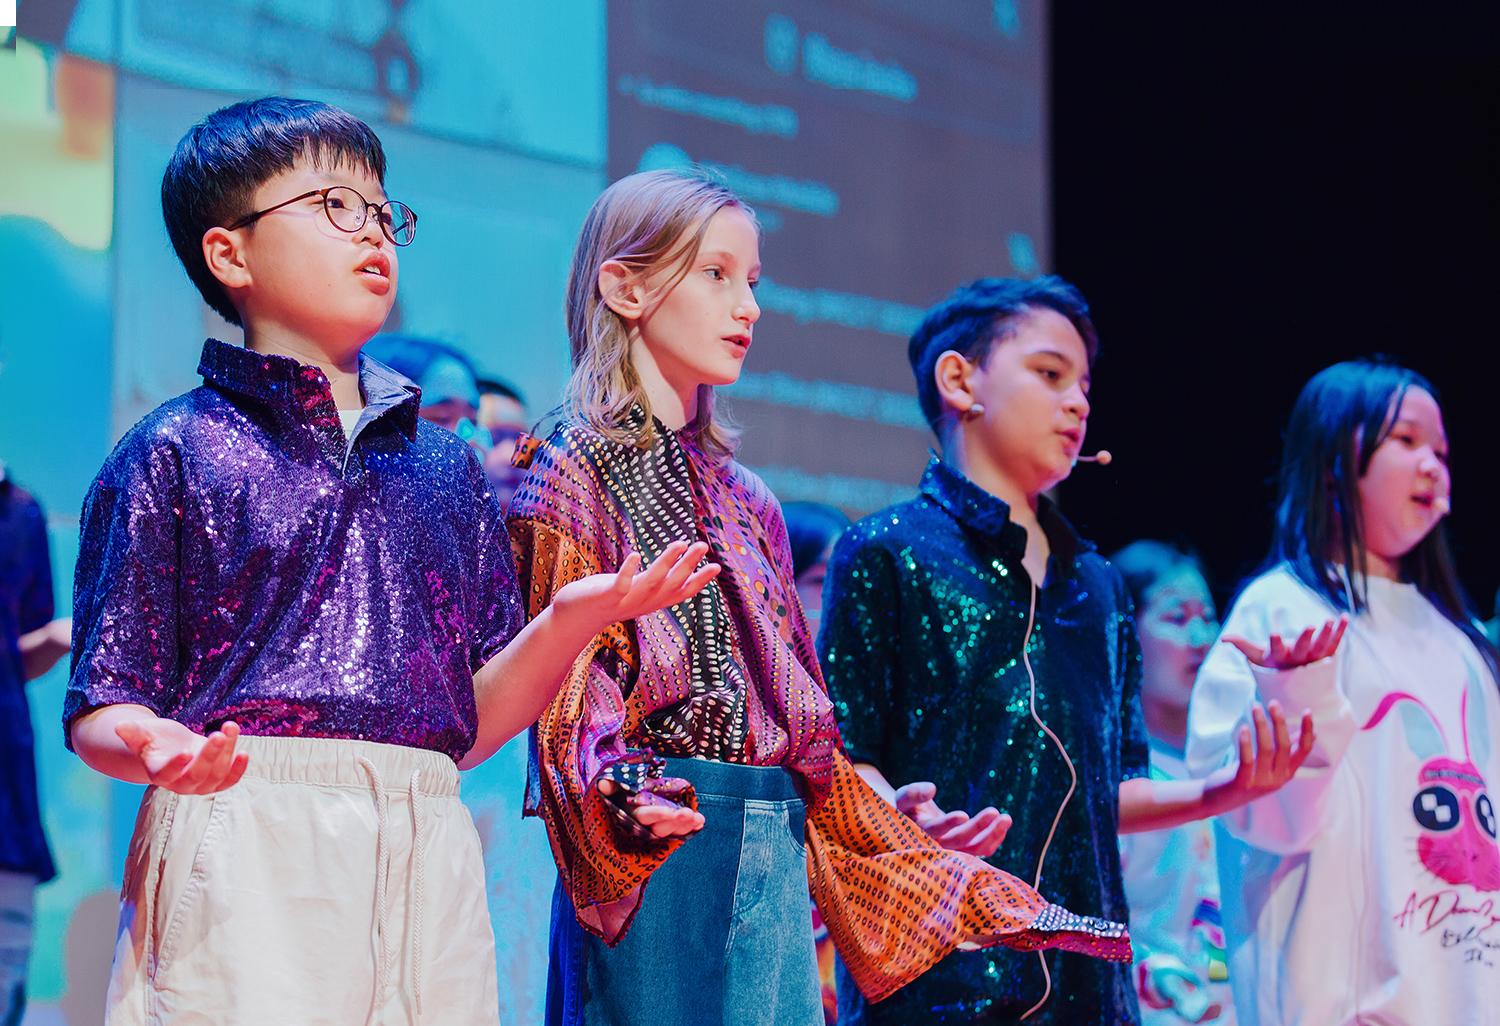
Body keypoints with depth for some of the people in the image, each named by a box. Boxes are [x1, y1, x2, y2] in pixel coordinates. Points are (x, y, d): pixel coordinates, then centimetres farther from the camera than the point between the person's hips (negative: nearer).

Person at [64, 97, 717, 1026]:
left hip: (426, 864, 4)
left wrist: (572, 622, -1)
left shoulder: (448, 468, 18)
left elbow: (467, 727, 16)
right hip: (249, 852, -4)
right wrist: (160, 750, -22)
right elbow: (102, 714, 0)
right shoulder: (176, 452, 3)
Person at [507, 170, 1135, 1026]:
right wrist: (621, 790, -29)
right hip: (657, 836, -6)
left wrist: (912, 851, 20)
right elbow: (567, 674, -9)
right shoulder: (571, 471, 1)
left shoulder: (745, 500, 21)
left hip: (775, 857, 7)